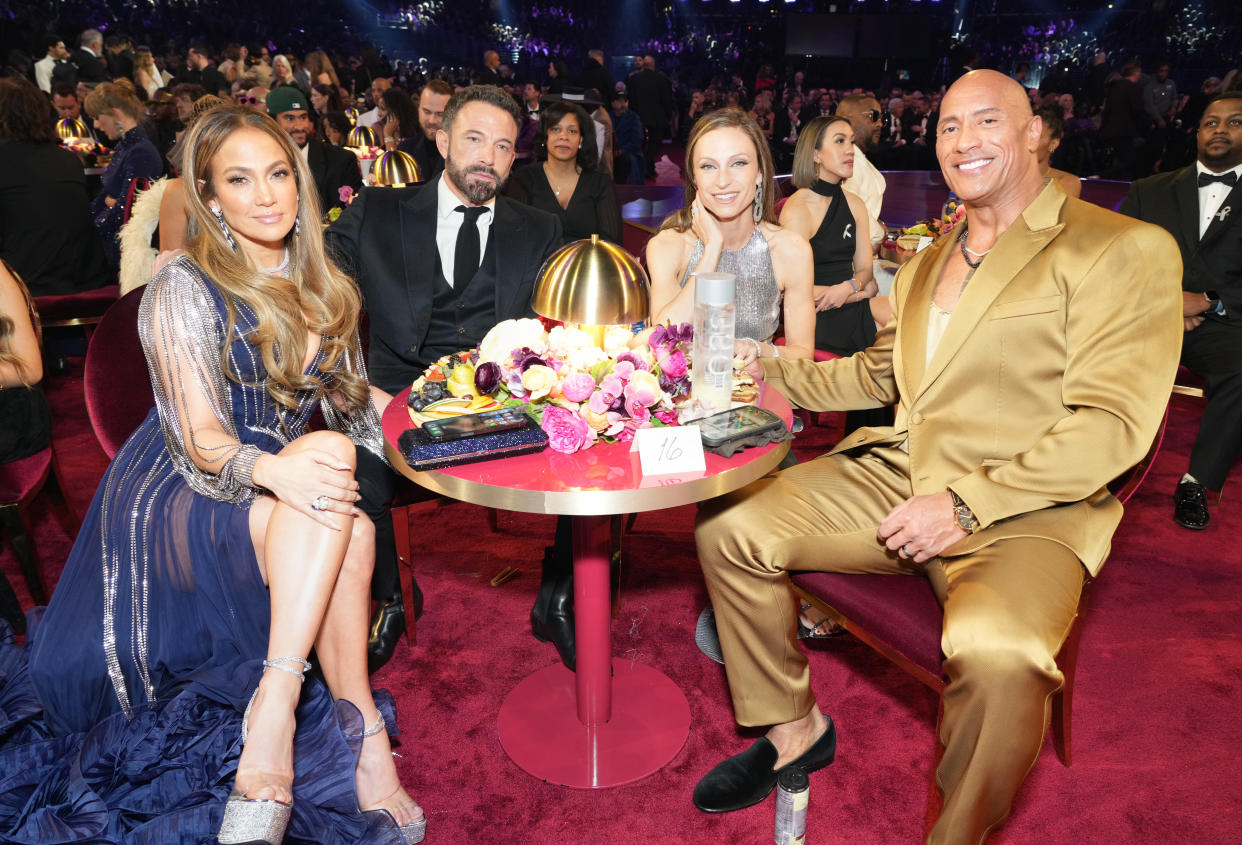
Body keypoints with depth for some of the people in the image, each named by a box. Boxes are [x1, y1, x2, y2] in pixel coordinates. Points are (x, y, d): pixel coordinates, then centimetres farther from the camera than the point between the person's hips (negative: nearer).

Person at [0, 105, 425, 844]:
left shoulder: (319, 284, 9)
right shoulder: (184, 289, -10)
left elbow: (349, 394, 14)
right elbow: (200, 441, -17)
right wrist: (273, 470, -38)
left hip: (282, 484, 5)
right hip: (179, 501, -5)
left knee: (343, 524, -30)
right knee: (347, 528, -33)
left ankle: (271, 723, -28)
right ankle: (364, 740, -30)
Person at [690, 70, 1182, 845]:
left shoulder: (1126, 251, -3)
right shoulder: (925, 264, 20)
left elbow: (1111, 423, -11)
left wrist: (967, 503, -20)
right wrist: (765, 372, 13)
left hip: (1020, 512, -6)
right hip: (895, 479, 6)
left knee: (996, 650, -36)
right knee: (728, 526, -7)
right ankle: (794, 731, 12)